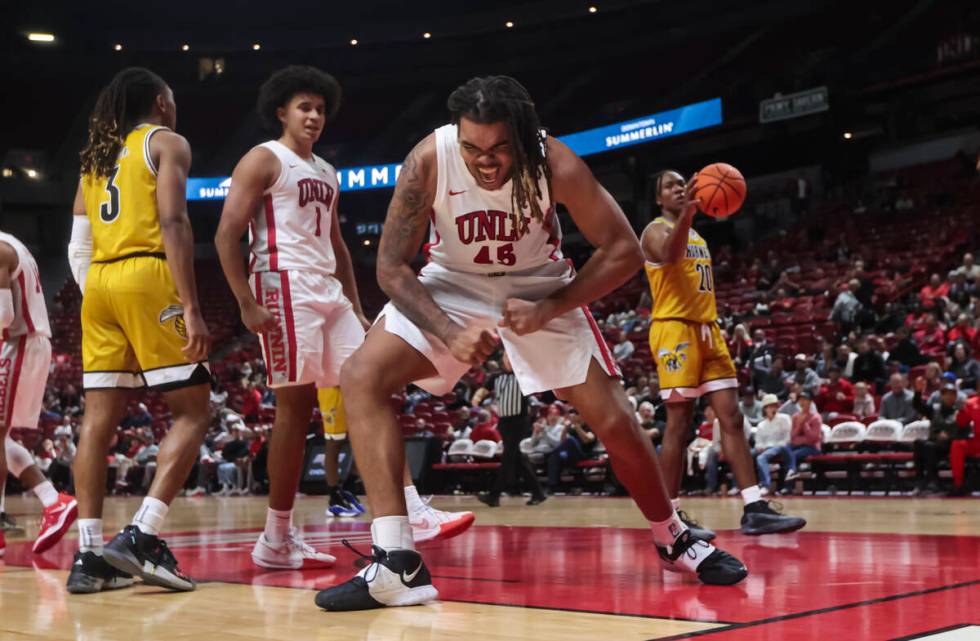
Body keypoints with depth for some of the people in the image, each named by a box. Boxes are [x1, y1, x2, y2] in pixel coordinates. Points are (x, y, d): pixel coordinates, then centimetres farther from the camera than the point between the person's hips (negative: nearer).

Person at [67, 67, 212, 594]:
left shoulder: (95, 157, 24)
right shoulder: (166, 142, 4)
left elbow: (77, 248, 17)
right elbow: (172, 224, -10)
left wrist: (94, 296, 22)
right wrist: (192, 308, -16)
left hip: (98, 284, 7)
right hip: (147, 278, -7)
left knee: (99, 420, 5)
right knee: (192, 412, -2)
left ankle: (88, 555, 1)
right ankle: (141, 536, -15)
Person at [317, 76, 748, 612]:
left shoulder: (554, 164, -27)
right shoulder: (429, 160, -26)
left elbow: (623, 250, -17)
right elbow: (391, 266, -19)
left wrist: (550, 308, -27)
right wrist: (449, 333, -33)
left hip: (538, 289, 0)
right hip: (453, 285, 1)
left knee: (615, 421, -6)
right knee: (361, 378, -21)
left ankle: (674, 539, 23)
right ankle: (396, 564, -22)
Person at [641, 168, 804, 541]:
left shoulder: (698, 238, 23)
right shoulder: (656, 230, -2)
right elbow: (669, 255, -27)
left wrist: (714, 326, 18)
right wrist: (687, 212, -41)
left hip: (707, 330, 8)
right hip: (674, 329, -8)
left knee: (732, 418, 0)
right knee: (679, 424, -7)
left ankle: (755, 510, -3)